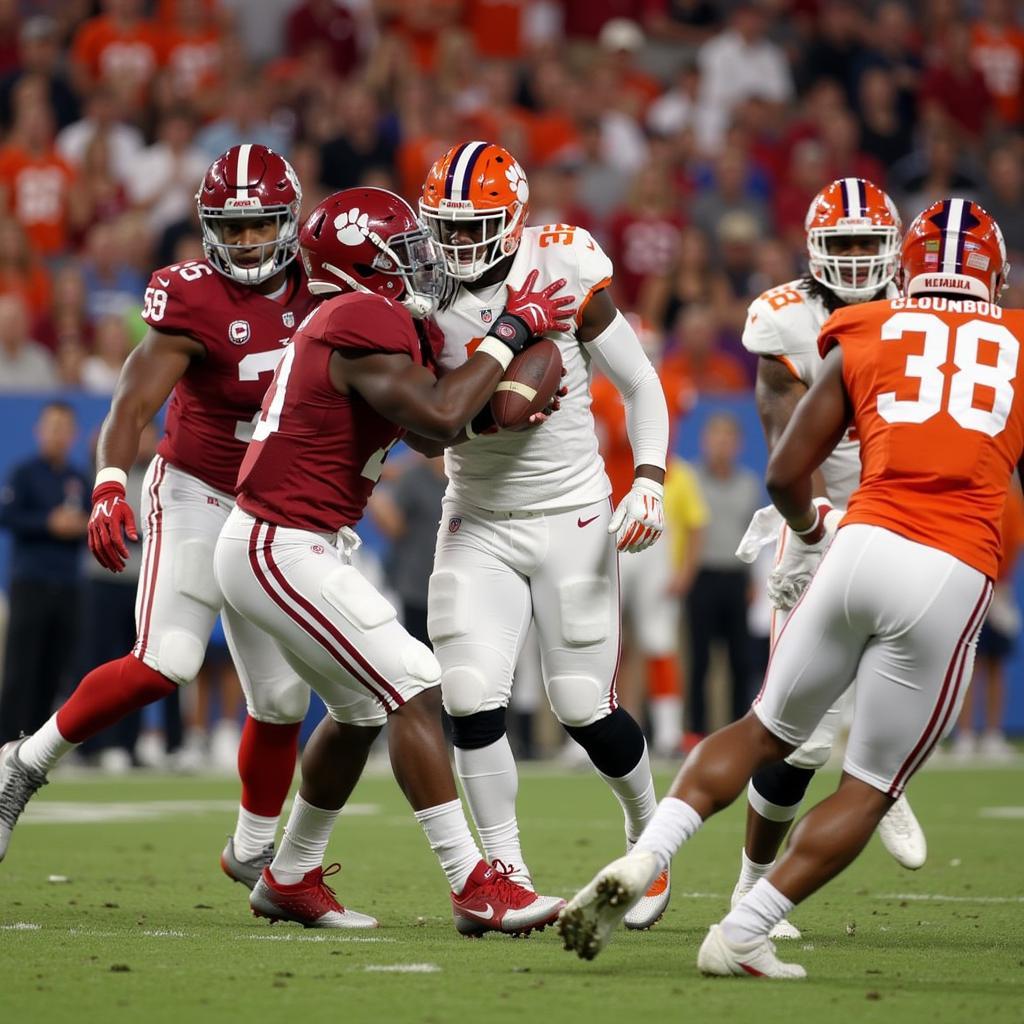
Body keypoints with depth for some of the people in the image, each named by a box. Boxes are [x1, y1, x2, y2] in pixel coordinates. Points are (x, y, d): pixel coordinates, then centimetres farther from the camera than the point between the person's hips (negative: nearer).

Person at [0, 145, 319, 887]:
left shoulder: (314, 286, -2)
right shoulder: (193, 300, -18)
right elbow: (132, 409, -24)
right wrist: (109, 488, -39)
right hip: (197, 497, -5)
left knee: (283, 696, 5)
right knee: (165, 664, -22)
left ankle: (252, 852, 25)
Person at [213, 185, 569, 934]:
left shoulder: (372, 321, 13)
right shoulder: (365, 322, -18)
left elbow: (432, 432, 16)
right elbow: (440, 418, -26)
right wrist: (510, 334, -15)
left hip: (300, 545, 11)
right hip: (281, 550, -11)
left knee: (363, 709, 20)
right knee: (413, 691, -13)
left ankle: (291, 880, 32)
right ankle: (476, 888, -15)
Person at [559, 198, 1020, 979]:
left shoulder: (864, 339, 14)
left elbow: (785, 475, 14)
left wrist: (810, 530, 34)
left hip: (865, 544, 2)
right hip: (954, 579, -1)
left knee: (767, 730, 20)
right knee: (870, 788, 12)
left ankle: (642, 862, 3)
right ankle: (741, 937, 4)